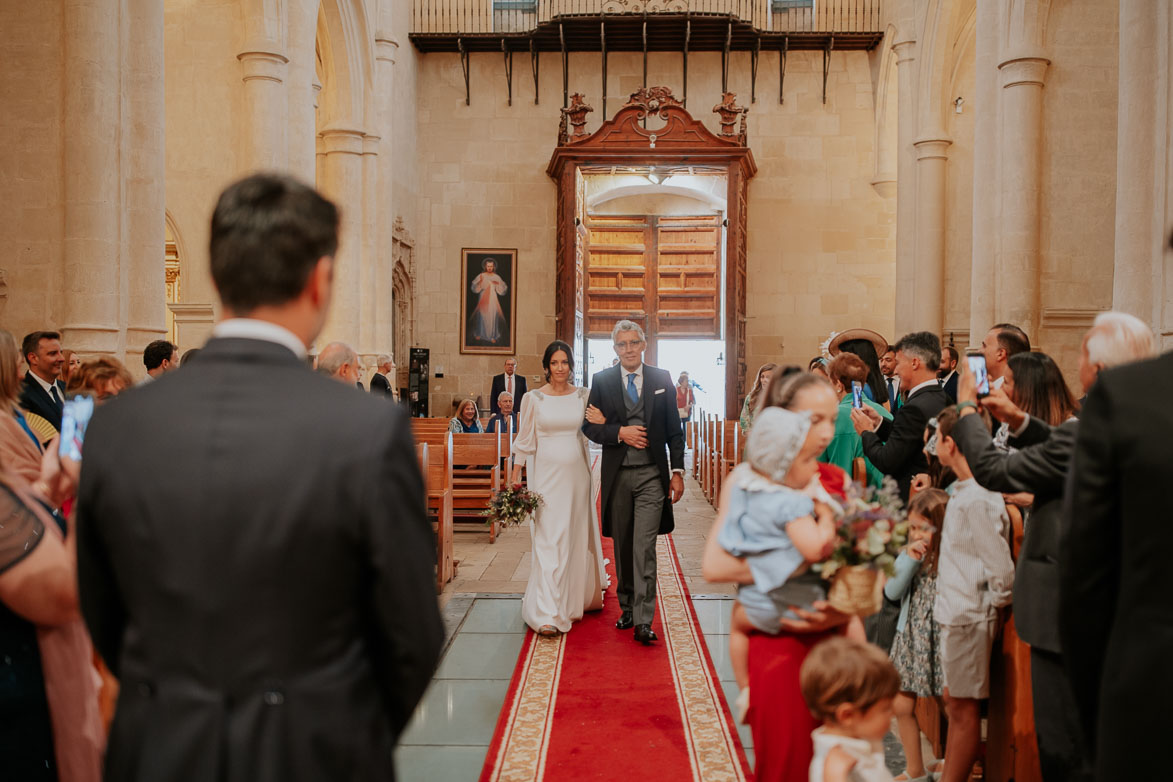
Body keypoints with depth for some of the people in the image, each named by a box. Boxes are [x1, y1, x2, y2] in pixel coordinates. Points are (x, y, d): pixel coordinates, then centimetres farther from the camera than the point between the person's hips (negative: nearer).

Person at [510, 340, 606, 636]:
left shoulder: (583, 396, 4)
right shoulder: (533, 398, 0)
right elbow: (524, 441, 2)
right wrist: (515, 478, -2)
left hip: (577, 473, 2)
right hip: (546, 475, -2)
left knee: (578, 536, 13)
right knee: (548, 541, -6)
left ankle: (579, 598, 34)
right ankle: (547, 614, -5)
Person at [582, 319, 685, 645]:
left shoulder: (662, 379, 4)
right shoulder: (601, 380, 4)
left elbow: (674, 429, 5)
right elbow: (589, 426, 4)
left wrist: (678, 471, 1)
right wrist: (620, 432, -13)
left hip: (652, 475, -1)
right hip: (617, 475, 2)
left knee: (644, 547, -9)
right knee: (622, 547, 12)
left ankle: (643, 621, -8)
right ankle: (627, 608, 27)